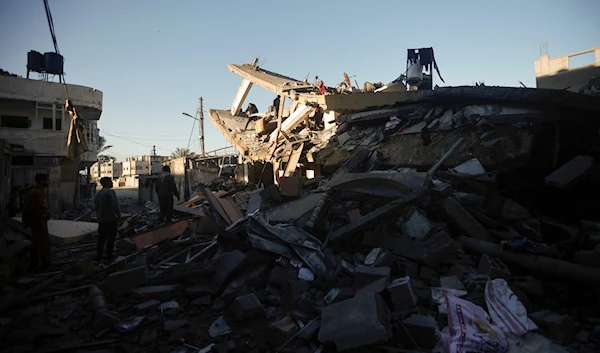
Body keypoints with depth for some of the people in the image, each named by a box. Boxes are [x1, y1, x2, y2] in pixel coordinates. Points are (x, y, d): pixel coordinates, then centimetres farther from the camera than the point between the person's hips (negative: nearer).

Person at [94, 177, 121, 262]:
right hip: (110, 220, -8)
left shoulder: (98, 194, 13)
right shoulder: (110, 192, -15)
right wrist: (118, 215, -12)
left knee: (101, 239, 15)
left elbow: (96, 207, 19)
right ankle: (109, 257, 7)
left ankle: (98, 257, 19)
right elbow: (115, 205, -23)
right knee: (110, 239, 2)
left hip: (101, 220, 8)